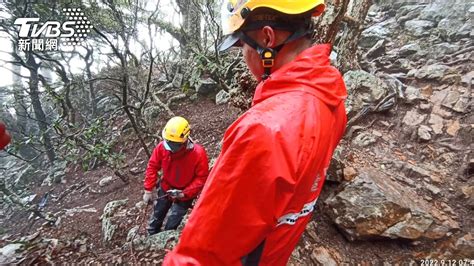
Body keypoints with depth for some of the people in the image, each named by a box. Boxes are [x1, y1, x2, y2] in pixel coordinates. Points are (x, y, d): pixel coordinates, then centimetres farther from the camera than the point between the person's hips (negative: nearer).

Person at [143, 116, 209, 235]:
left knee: (172, 224, 4)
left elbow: (202, 178, -23)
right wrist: (148, 190, -8)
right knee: (156, 217, 24)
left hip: (185, 194, -4)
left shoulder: (198, 153, -33)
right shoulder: (162, 147, -23)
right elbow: (152, 167, -9)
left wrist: (185, 193, -28)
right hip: (165, 189, 4)